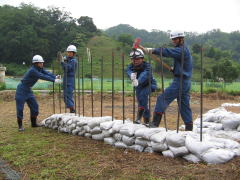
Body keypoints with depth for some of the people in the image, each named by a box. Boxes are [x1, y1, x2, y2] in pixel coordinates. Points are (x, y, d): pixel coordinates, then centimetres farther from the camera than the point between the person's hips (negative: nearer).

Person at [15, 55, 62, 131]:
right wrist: (54, 80, -37)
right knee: (20, 108, -4)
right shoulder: (32, 70, -27)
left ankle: (34, 123, 21)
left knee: (34, 106, 8)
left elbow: (47, 73, -13)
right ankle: (20, 126, 8)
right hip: (21, 90, -9)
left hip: (28, 90, 9)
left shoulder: (40, 68, 0)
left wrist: (55, 76, -30)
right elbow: (43, 76, -34)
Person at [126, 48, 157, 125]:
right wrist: (132, 76, -64)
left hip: (149, 85, -5)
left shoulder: (147, 66, -28)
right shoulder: (131, 66, -16)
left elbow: (144, 74, -49)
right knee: (140, 101, 9)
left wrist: (138, 81, -69)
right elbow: (129, 71, -39)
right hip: (139, 86, 6)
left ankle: (138, 118, -30)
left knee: (143, 95, -30)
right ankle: (146, 120, 27)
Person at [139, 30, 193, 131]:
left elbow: (167, 52, -25)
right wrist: (174, 69, 11)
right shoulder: (185, 50, 19)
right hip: (186, 82, 10)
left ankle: (155, 123, -9)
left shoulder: (182, 50, -13)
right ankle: (189, 128, 17)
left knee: (162, 99, -9)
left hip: (180, 81, -10)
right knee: (184, 105, 12)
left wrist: (151, 50, -26)